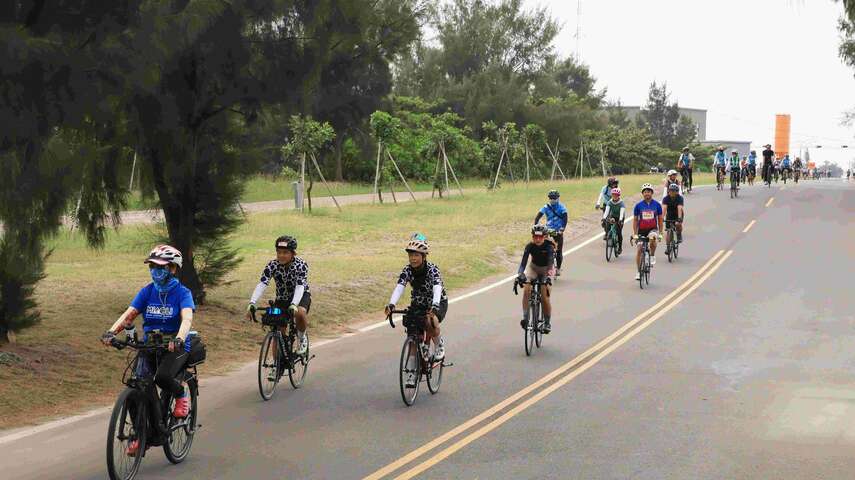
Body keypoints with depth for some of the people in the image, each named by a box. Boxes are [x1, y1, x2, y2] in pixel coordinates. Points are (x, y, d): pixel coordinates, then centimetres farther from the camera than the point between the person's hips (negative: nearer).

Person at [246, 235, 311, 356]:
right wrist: (252, 303, -44)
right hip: (282, 299, 3)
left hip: (300, 296, -3)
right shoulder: (272, 265, -19)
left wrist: (294, 305, -53)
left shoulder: (301, 265, -24)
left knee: (300, 313, -36)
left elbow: (300, 287, -36)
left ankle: (302, 337, -6)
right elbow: (262, 284, -29)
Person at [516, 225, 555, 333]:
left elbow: (550, 261, -41)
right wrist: (520, 274, -49)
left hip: (545, 269, -2)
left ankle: (547, 323, 8)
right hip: (533, 267, 2)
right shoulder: (530, 246, -23)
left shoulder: (549, 246, -28)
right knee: (526, 290, -23)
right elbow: (524, 261, -32)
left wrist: (549, 273, -60)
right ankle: (525, 317, -18)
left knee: (545, 297, -10)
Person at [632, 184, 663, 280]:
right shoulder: (638, 205, -2)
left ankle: (652, 256, -11)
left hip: (653, 229, -1)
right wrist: (634, 234, -3)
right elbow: (635, 220, 2)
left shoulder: (657, 205, -2)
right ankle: (639, 271, 10)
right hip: (641, 230, 1)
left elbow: (660, 219, 4)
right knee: (639, 250, -3)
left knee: (652, 238, -35)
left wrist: (660, 232, -1)